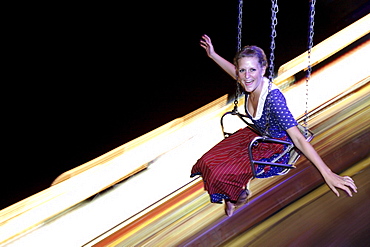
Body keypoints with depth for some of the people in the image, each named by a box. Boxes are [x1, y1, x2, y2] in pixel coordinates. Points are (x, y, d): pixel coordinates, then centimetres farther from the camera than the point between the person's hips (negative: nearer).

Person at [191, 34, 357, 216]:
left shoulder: (273, 97, -36)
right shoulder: (250, 85, -16)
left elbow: (298, 139, -38)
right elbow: (237, 74, 12)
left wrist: (328, 174, -42)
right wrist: (213, 55, 18)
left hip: (275, 149, -7)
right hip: (257, 135, 7)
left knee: (221, 174, -16)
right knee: (208, 162, 3)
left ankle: (241, 195, 21)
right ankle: (232, 196, 31)